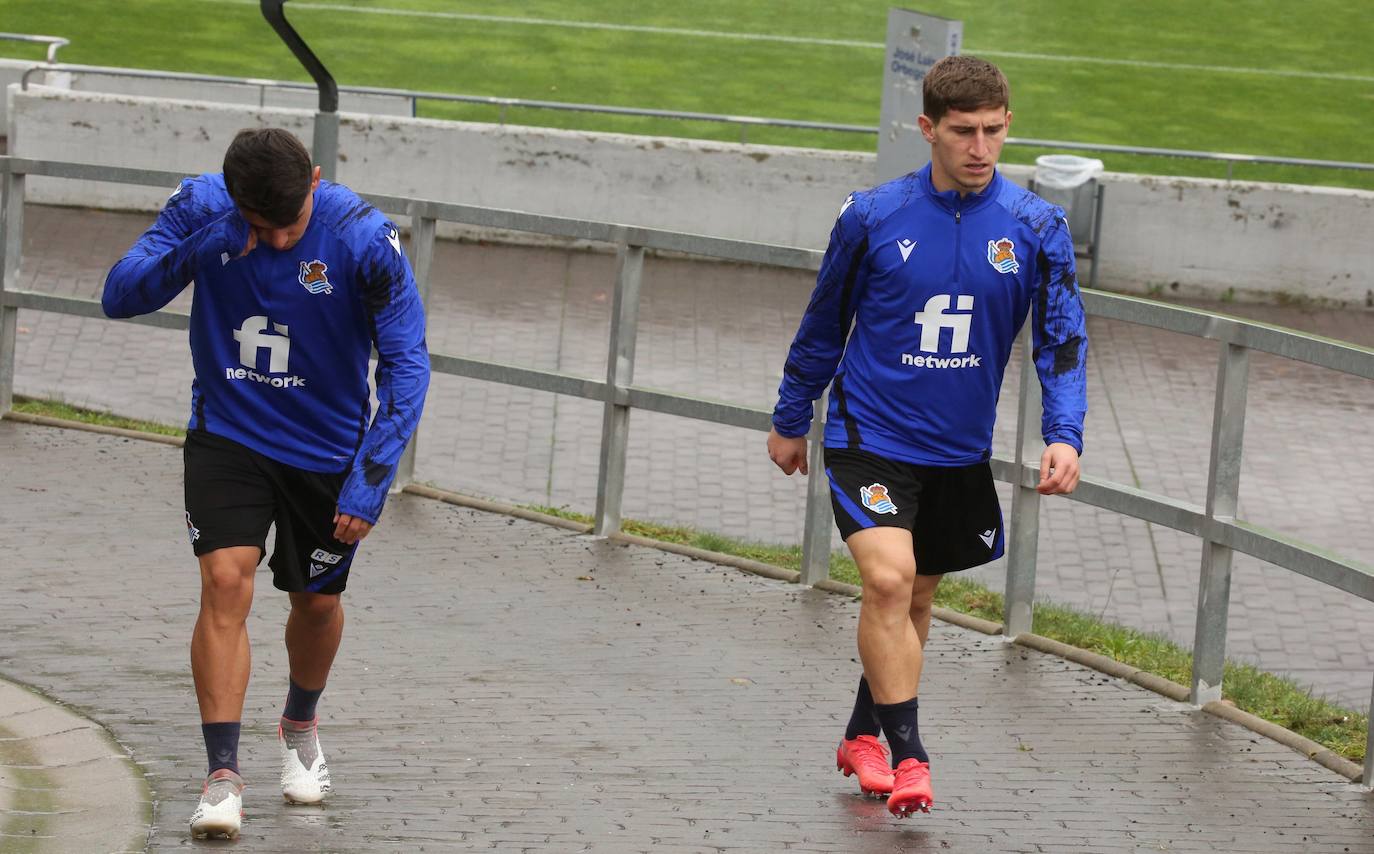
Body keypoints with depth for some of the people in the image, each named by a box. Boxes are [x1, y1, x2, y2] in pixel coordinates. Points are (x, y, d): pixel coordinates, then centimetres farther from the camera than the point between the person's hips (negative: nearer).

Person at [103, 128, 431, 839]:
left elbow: (405, 361, -16)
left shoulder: (364, 238, -22)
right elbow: (119, 298, -15)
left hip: (326, 449, 0)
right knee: (226, 582, -17)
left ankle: (300, 726, 44)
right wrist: (193, 249, -32)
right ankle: (223, 776, -15)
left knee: (317, 601, 14)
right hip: (226, 434, 0)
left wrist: (372, 474, -24)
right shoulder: (202, 208, -16)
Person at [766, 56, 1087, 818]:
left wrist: (1064, 434, -18)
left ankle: (864, 736, 34)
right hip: (869, 435, -3)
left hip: (960, 452, 3)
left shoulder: (1036, 228, -6)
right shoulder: (873, 218, -9)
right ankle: (907, 757, -17)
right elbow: (824, 324, 4)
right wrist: (790, 421, 13)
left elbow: (1063, 338, -3)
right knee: (888, 581, -21)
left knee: (917, 596, 15)